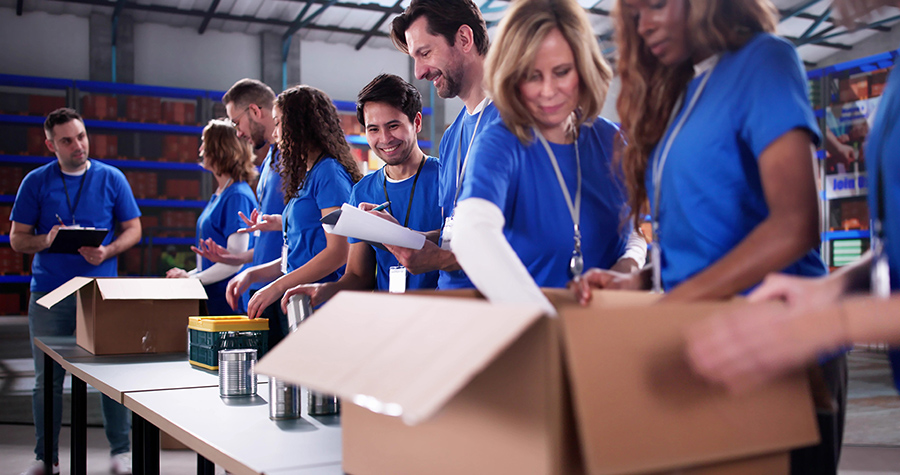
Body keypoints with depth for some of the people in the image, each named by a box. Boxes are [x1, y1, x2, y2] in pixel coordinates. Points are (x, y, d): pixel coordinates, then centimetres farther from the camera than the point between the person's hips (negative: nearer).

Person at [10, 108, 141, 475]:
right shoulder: (36, 182, 5)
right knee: (47, 379, 6)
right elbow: (17, 238, 6)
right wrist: (47, 240, -14)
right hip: (49, 293, 1)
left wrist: (106, 252, -11)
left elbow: (133, 229, 7)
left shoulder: (112, 178, 5)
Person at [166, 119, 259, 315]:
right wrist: (190, 274, 8)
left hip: (228, 299, -8)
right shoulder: (219, 194, 13)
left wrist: (193, 278, -13)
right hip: (213, 297, 8)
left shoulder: (238, 196, -15)